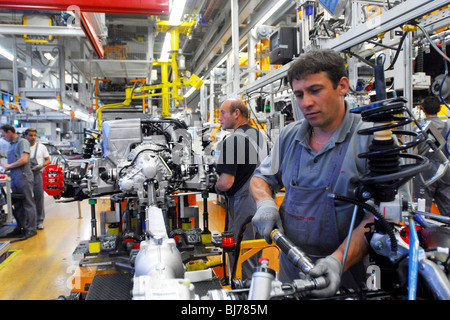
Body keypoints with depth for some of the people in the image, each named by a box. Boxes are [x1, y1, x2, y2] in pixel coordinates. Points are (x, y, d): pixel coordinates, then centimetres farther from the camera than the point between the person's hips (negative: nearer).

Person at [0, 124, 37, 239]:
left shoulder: (23, 142, -6)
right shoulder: (11, 145, 20)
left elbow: (23, 160, -17)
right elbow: (13, 162, 22)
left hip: (23, 177, -9)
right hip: (14, 178, 9)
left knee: (28, 204, -3)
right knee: (17, 204, 13)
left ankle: (30, 229, 2)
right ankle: (20, 227, 22)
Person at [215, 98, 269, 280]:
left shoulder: (233, 140, -16)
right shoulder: (261, 136, 11)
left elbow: (226, 183, -21)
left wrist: (216, 186, -1)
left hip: (243, 209, -9)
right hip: (263, 205, 9)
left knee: (243, 264, 4)